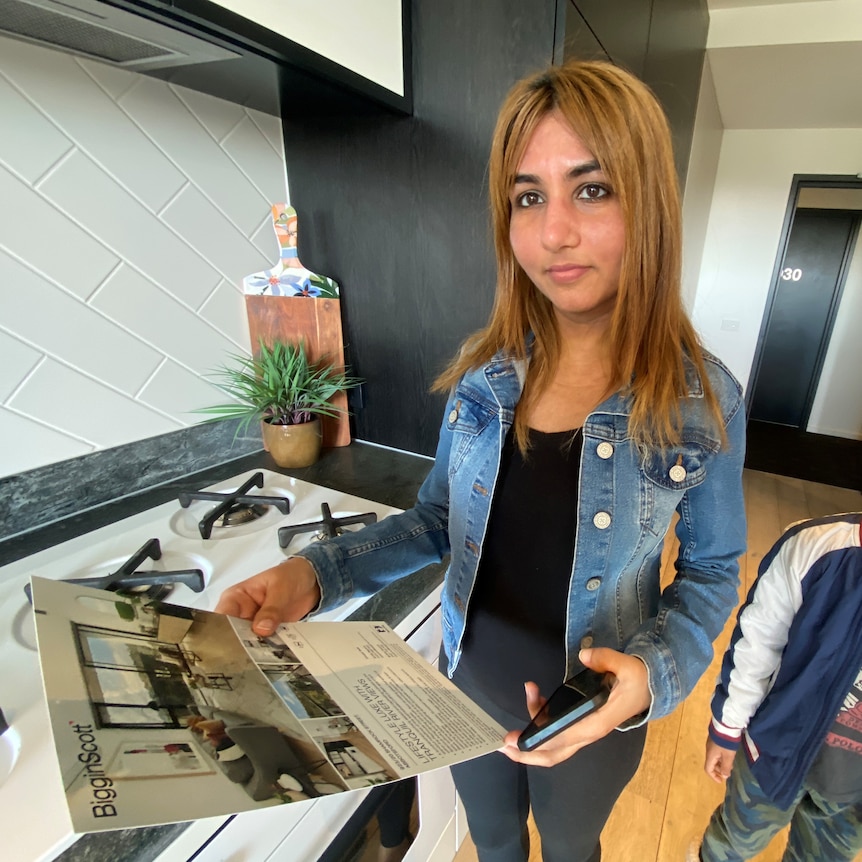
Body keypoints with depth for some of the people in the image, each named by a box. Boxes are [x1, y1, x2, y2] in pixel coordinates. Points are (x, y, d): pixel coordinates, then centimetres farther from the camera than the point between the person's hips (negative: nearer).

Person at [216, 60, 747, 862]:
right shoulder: (481, 370, -14)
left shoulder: (703, 402, -20)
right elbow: (438, 516, -5)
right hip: (469, 683, 2)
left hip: (592, 711, -1)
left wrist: (654, 671, -26)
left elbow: (711, 574, -7)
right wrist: (315, 573, -19)